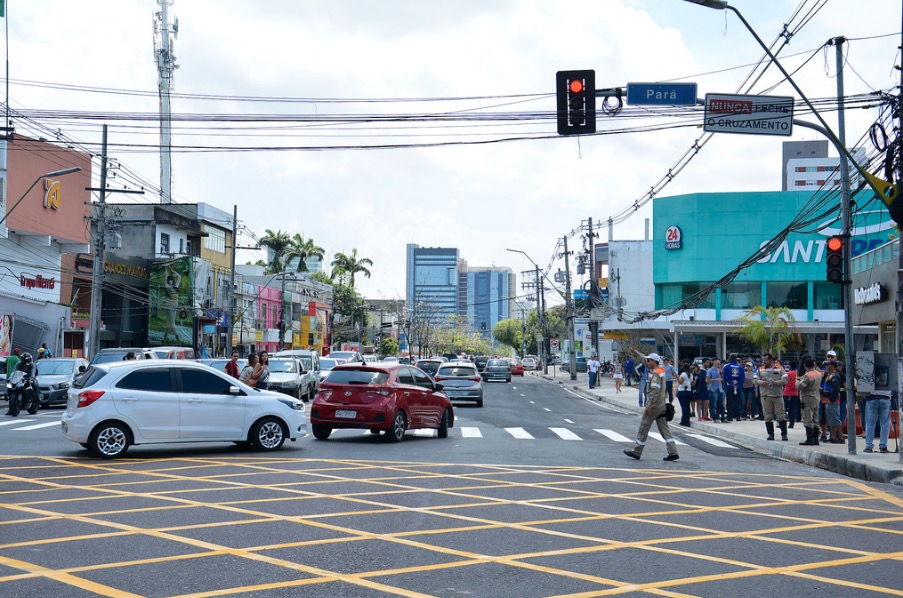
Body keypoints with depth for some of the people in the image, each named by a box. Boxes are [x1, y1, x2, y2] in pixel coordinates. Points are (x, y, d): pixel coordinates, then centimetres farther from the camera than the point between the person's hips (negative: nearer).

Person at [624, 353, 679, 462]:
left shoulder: (655, 373, -17)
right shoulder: (661, 371, 12)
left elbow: (655, 391, -24)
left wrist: (649, 406, -24)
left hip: (654, 405, -9)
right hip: (662, 405, 9)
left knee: (644, 427, 1)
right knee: (664, 428, 8)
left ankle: (637, 452, 9)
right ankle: (673, 452, 2)